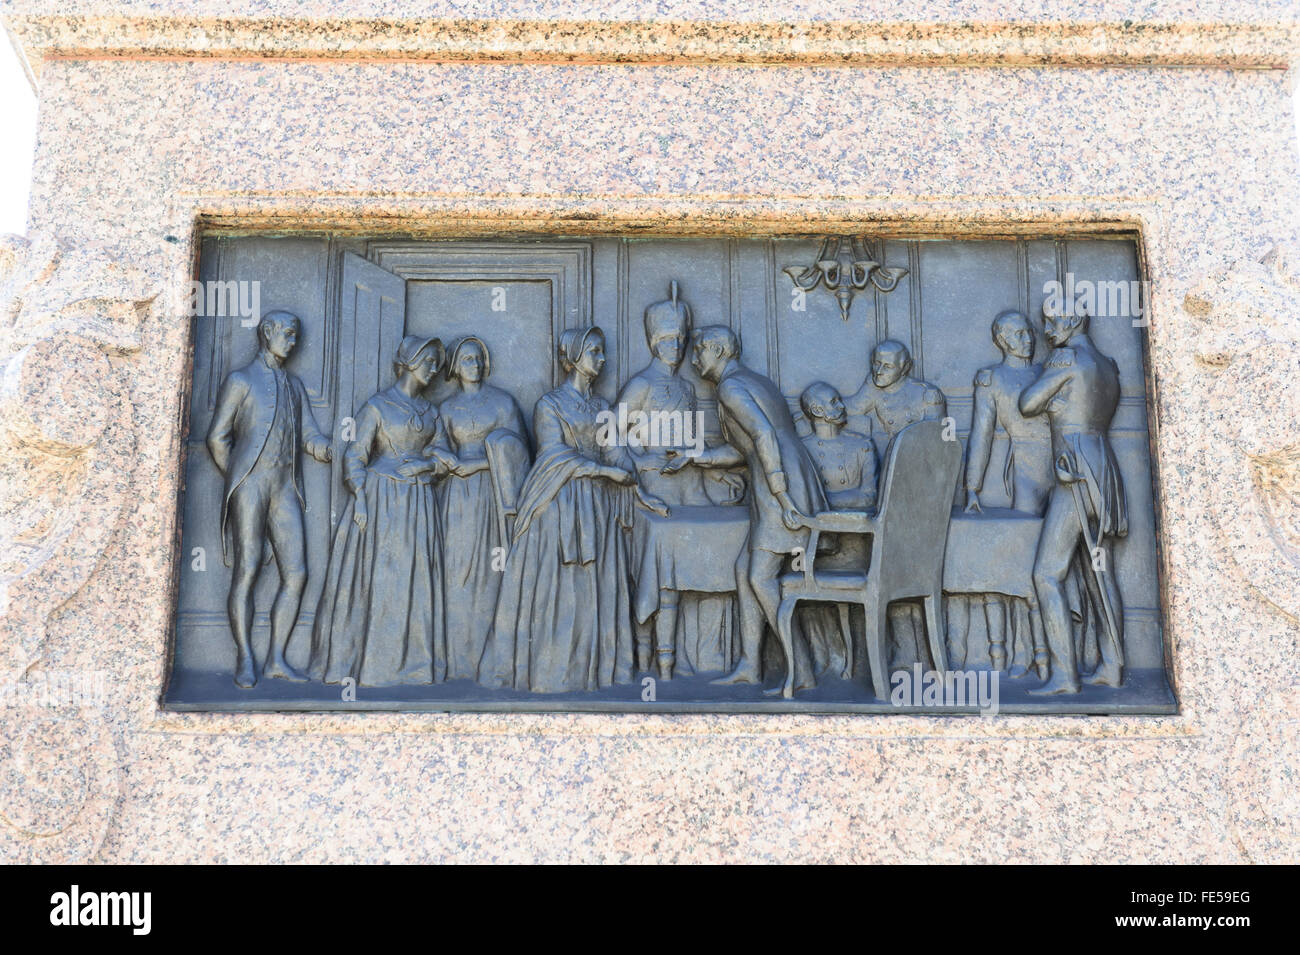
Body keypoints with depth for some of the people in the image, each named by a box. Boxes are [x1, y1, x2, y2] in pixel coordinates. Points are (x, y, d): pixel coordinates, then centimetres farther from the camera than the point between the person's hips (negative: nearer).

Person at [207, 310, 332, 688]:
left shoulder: (294, 386, 22)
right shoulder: (240, 380, 6)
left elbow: (310, 438, 14)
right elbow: (217, 438, 4)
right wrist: (239, 480, 3)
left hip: (285, 490, 5)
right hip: (249, 485, -5)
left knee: (296, 573, -3)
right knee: (246, 572, -7)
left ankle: (276, 659, 2)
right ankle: (245, 661, -2)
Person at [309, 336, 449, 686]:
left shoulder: (430, 411, 14)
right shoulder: (377, 405, -2)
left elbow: (444, 458, 13)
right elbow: (354, 456, -4)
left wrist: (426, 465, -9)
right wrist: (359, 500, -13)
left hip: (418, 502, 5)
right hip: (380, 499, -5)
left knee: (415, 579, 4)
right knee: (374, 576, -4)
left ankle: (411, 661, 11)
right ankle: (362, 661, 3)